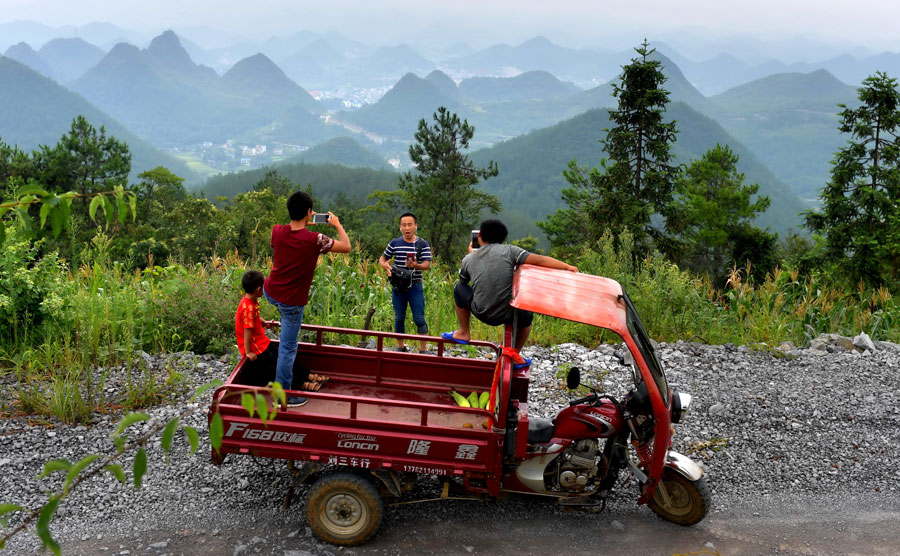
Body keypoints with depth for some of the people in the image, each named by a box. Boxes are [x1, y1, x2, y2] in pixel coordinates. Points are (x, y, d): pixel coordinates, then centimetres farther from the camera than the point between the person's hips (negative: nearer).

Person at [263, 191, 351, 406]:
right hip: (292, 302, -5)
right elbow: (346, 247, -10)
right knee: (288, 348, 6)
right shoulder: (315, 240, -23)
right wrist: (337, 224, 4)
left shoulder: (277, 232, -9)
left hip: (270, 292, 5)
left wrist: (303, 224, 16)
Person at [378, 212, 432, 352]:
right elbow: (382, 258, 13)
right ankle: (401, 346, 25)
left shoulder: (423, 244, 0)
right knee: (399, 318, 10)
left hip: (415, 286, -2)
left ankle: (423, 349, 5)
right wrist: (385, 265, -11)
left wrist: (416, 265, -30)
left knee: (419, 319, -4)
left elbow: (427, 264, -8)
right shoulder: (394, 243, 5)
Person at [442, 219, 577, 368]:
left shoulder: (468, 259, 4)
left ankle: (464, 333, 36)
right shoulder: (508, 250, -5)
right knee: (526, 316, 35)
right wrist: (567, 267, -7)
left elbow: (463, 280, 25)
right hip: (509, 315, -1)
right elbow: (540, 260, -12)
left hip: (482, 314, 1)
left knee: (460, 288, 29)